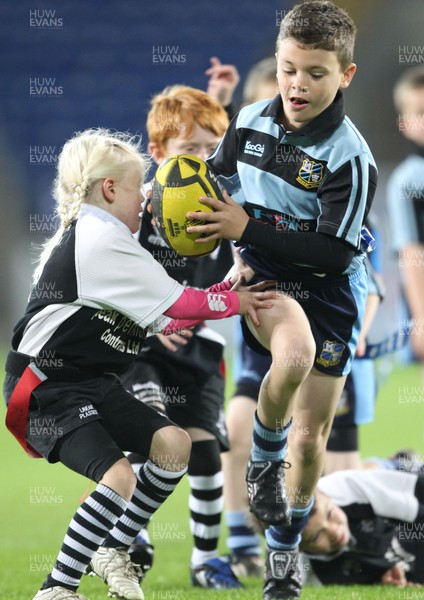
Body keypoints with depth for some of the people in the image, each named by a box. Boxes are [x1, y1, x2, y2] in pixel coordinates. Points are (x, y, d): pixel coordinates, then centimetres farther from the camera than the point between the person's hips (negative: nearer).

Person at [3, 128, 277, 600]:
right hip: (48, 391, -10)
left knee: (173, 444, 0)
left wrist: (229, 289, 8)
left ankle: (113, 552, 16)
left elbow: (159, 318, 14)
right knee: (119, 478, -24)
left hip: (93, 385, 10)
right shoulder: (101, 240, -16)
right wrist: (236, 303, 3)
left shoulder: (93, 239, 16)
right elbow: (176, 304, -13)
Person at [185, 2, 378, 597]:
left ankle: (283, 549, 30)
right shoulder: (251, 121, -3)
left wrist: (248, 228, -24)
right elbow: (220, 172, 19)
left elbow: (335, 253, -21)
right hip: (262, 276, 1)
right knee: (294, 354, -35)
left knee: (311, 437, 6)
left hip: (329, 290, -1)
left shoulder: (350, 159, -18)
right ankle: (263, 461, -7)